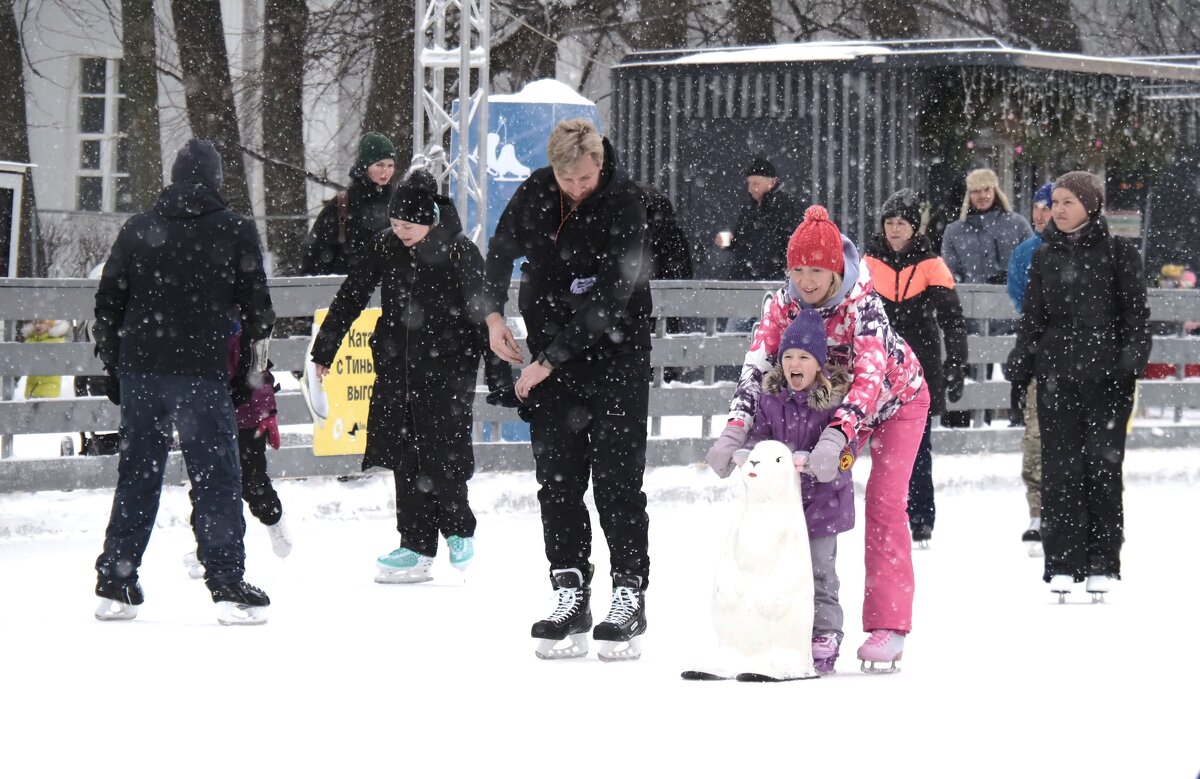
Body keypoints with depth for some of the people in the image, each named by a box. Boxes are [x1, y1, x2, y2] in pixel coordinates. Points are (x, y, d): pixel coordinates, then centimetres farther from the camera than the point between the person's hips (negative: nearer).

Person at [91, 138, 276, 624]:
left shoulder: (137, 230, 8)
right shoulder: (235, 232, -2)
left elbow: (107, 304, 11)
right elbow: (256, 305, -1)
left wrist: (112, 366, 19)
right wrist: (257, 354, 12)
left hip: (139, 369, 4)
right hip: (202, 373, -4)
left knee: (136, 474, 12)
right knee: (216, 476, 0)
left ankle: (115, 583, 13)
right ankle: (227, 584, -5)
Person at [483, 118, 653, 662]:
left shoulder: (624, 207, -17)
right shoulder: (534, 195, -2)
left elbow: (608, 303, -22)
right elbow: (503, 249, 19)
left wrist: (549, 362, -22)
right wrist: (494, 312, 5)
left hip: (615, 356, -5)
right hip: (550, 357, 5)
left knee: (616, 476, -7)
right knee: (557, 477, 2)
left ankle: (628, 593, -3)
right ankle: (570, 593, 5)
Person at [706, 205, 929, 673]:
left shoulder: (863, 305, -36)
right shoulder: (782, 305, -21)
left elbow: (870, 376, -47)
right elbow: (757, 366, -30)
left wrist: (836, 435, -62)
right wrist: (735, 431, -46)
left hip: (897, 398, -5)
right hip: (835, 401, 5)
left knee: (885, 503, -14)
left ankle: (888, 626, -13)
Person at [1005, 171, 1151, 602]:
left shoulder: (1118, 253, 2)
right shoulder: (1044, 258, 12)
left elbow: (1135, 312, 2)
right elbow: (1032, 319, 14)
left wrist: (1133, 355, -11)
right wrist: (1020, 362, 2)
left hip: (1107, 374, -3)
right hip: (1056, 373, 3)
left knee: (1103, 465, -1)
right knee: (1060, 467, -1)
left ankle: (1101, 564, 5)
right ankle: (1062, 562, 2)